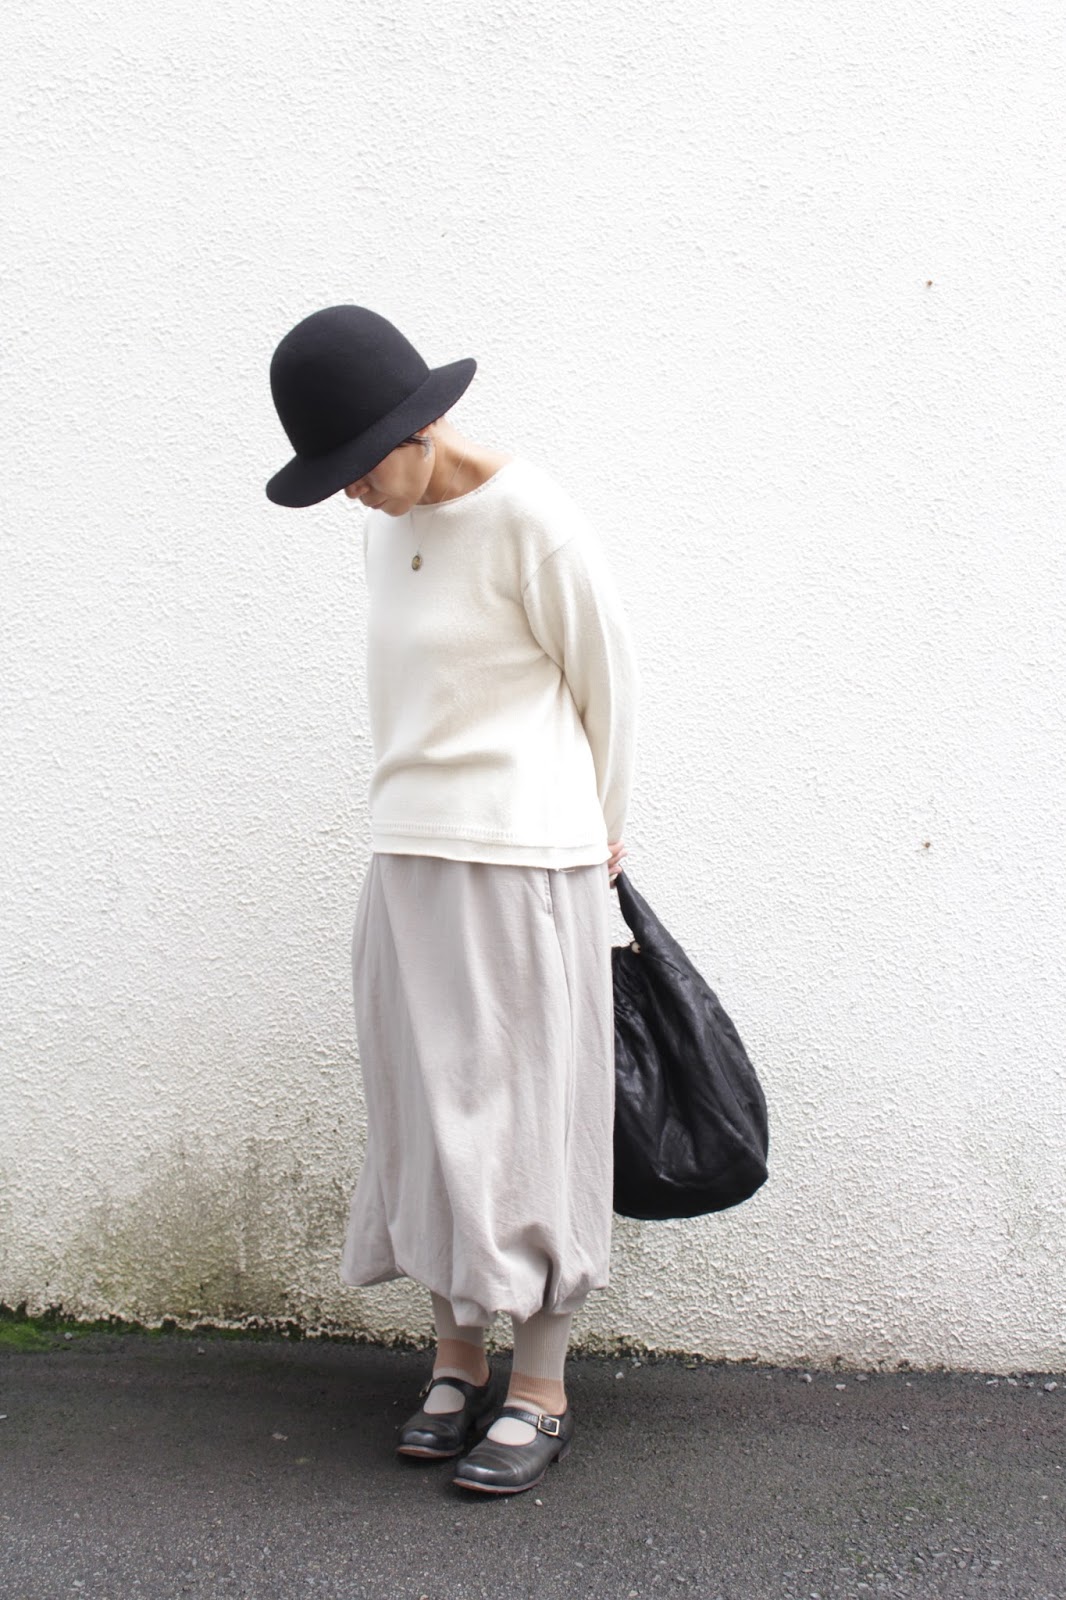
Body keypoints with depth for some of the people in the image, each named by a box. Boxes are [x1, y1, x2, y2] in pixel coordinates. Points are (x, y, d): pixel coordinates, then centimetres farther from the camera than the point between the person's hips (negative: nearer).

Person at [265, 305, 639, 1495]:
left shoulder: (527, 517, -13)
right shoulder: (389, 527, 8)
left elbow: (606, 680, -4)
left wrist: (597, 833, 7)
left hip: (519, 864, -7)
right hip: (411, 860, 7)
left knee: (523, 1118, 1)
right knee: (426, 1117, 11)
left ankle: (540, 1393, 14)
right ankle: (457, 1363, 25)